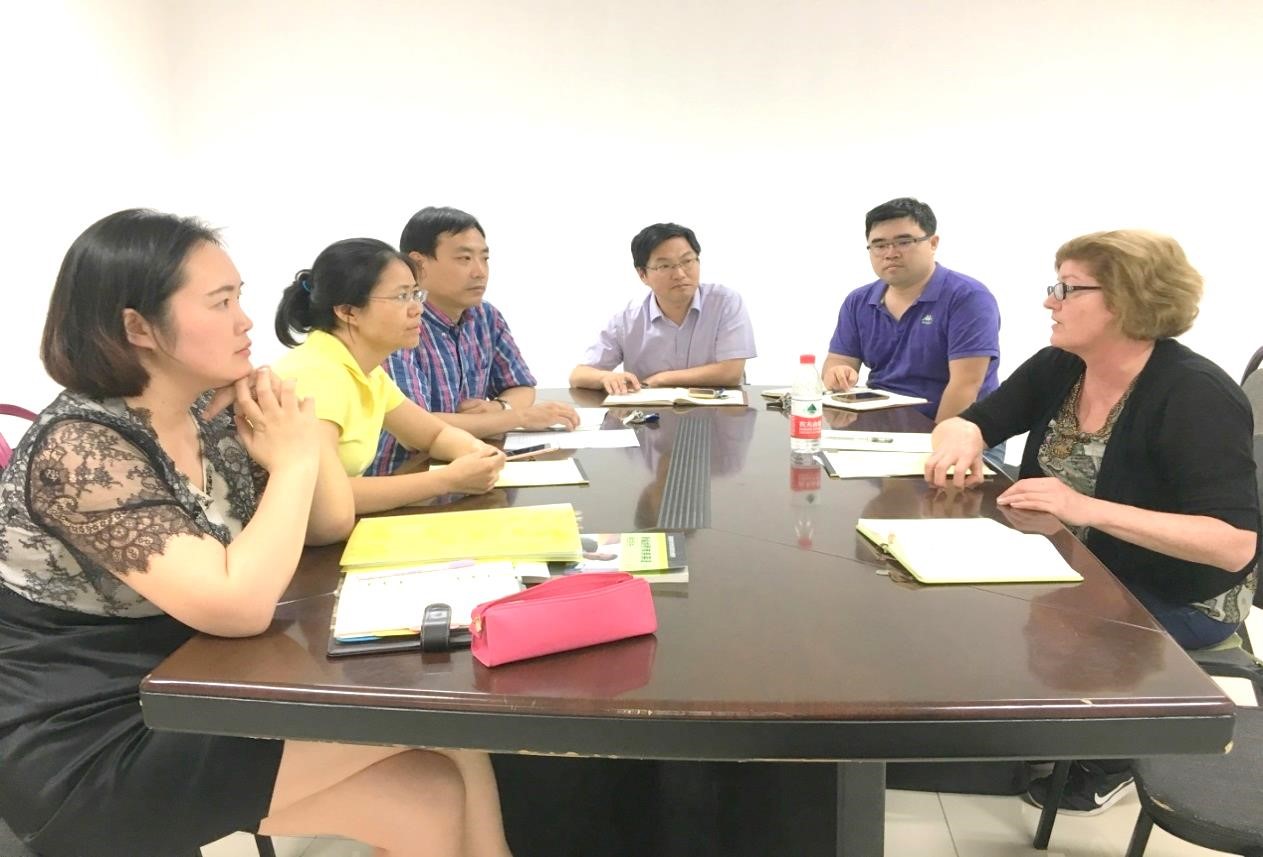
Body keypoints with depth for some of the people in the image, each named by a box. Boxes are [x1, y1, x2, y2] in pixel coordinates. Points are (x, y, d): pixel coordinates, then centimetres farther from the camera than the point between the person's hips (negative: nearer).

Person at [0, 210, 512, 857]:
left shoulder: (216, 414, 0)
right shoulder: (79, 449, -23)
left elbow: (330, 528, 8)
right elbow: (238, 607, -31)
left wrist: (300, 431, -9)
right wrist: (294, 460, -18)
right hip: (95, 748, -7)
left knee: (431, 795, -9)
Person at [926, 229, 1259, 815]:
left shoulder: (1195, 396, -24)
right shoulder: (1057, 368, -3)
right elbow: (968, 422, 5)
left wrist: (1089, 509, -39)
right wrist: (959, 441, -21)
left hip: (1177, 599, -7)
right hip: (1080, 569, 7)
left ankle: (1104, 757, 7)